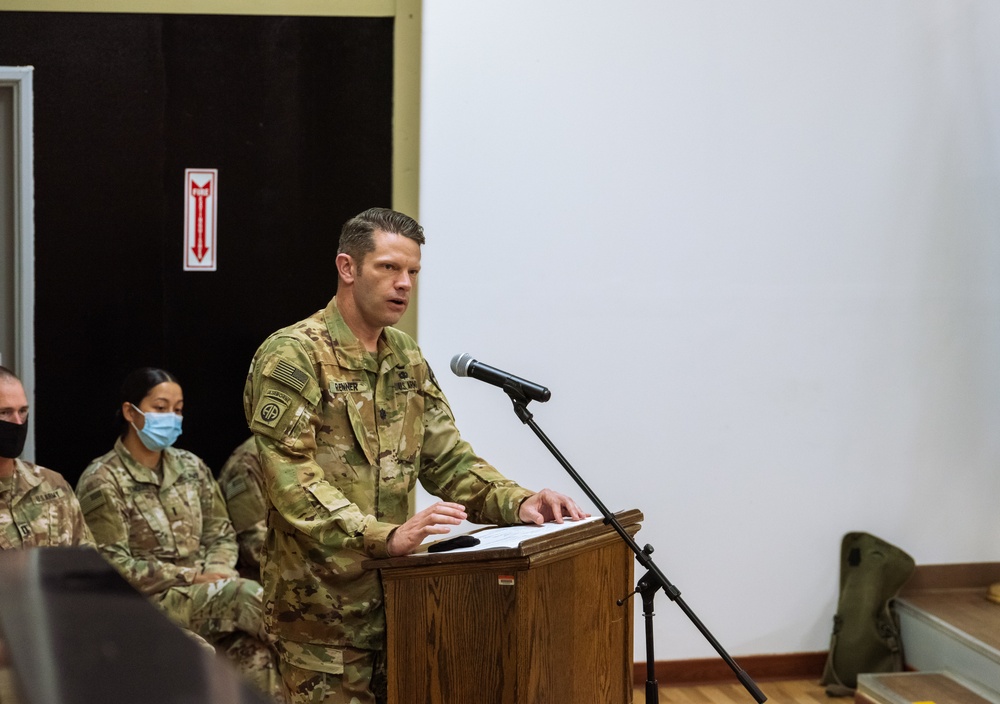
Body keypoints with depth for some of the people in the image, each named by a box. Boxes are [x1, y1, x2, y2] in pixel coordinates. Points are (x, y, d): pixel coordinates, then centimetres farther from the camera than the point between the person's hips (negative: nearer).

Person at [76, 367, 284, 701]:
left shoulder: (191, 467, 15)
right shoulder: (102, 480, -3)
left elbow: (221, 534, 15)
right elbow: (114, 566, -9)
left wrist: (217, 574, -8)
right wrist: (194, 577, -14)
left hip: (206, 595, 5)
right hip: (145, 604, -5)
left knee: (254, 655, -28)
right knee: (248, 595, -30)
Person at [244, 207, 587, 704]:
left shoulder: (407, 358, 12)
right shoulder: (291, 356, -12)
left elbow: (448, 461, 12)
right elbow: (294, 484, -21)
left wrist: (516, 502, -6)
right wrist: (386, 537, -32)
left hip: (395, 593, 7)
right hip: (322, 603, -7)